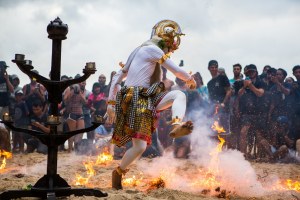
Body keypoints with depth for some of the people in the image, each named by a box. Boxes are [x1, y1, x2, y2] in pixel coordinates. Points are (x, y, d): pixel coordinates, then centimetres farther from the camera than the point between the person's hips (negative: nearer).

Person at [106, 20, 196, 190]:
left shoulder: (141, 51, 22)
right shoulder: (152, 49, -4)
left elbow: (117, 78, 21)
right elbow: (177, 71, -3)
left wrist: (111, 102, 19)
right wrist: (190, 79, 18)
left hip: (146, 100, 9)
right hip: (136, 101, -9)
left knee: (179, 95, -1)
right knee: (140, 146, -14)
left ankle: (177, 127, -23)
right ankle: (118, 173, 6)